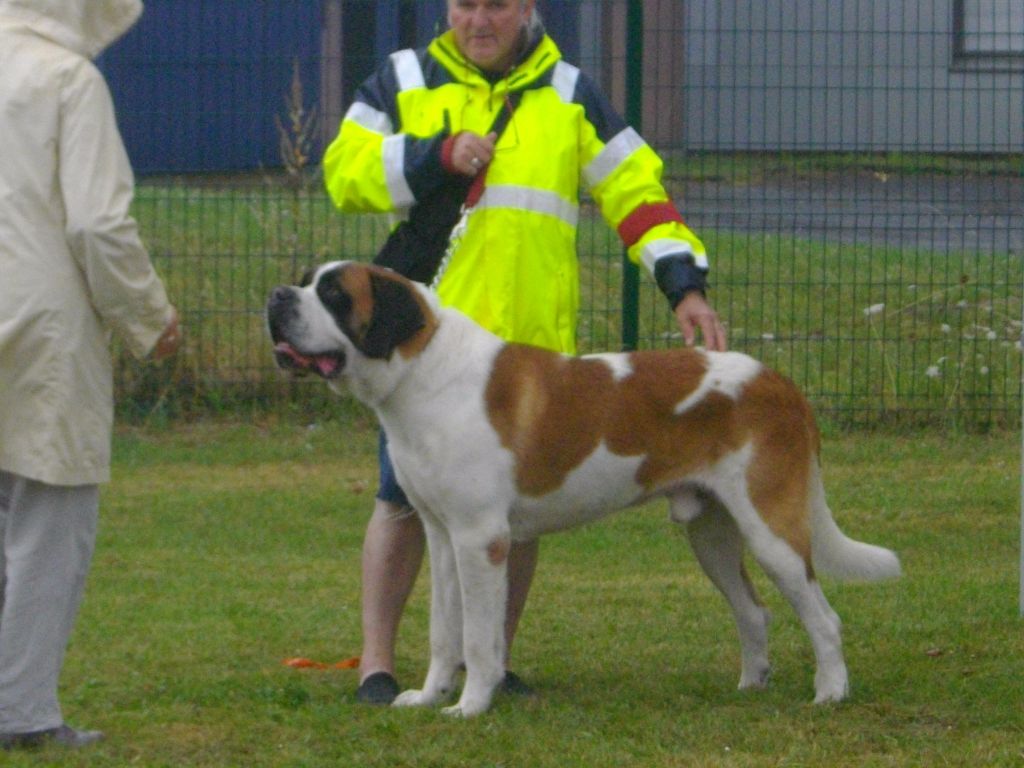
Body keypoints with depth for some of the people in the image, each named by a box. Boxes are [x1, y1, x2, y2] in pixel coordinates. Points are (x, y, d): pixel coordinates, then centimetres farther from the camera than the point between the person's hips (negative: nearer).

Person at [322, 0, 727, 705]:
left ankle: (492, 659, 16)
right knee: (404, 499, -3)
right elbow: (344, 171, 1)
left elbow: (635, 190, 9)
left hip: (533, 342, 1)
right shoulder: (405, 81, 9)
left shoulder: (569, 95, 11)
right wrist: (438, 156, -12)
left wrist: (684, 284, -2)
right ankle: (376, 662, 4)